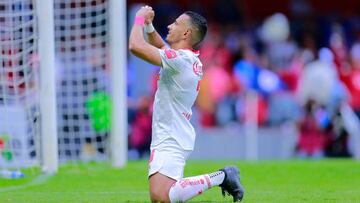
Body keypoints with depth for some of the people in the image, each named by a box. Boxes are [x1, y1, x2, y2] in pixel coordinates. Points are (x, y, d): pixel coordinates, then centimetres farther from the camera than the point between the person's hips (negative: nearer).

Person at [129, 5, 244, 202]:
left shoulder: (179, 59, -18)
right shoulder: (190, 60, 13)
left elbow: (135, 46, -24)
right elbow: (160, 48, 32)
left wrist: (139, 19, -7)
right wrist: (148, 25, 15)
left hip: (170, 142, -10)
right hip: (169, 140, 10)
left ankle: (222, 177, -14)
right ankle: (223, 177, 18)